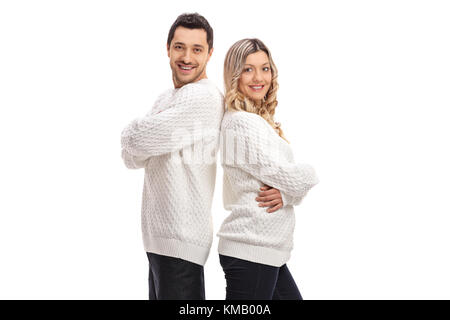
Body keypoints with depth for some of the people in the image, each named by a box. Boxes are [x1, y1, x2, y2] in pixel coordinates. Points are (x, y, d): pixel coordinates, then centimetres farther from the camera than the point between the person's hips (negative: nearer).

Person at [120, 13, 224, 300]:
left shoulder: (203, 97, -17)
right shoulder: (168, 98, 15)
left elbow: (136, 139, -21)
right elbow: (132, 158, 10)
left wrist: (132, 132, 1)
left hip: (180, 239, -9)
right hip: (162, 234, 9)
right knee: (159, 294, 18)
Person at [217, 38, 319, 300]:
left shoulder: (262, 121, 15)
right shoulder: (243, 123, -15)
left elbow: (299, 184, 11)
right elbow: (281, 173, -18)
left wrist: (286, 194, -11)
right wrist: (310, 174, 3)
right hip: (251, 251, -9)